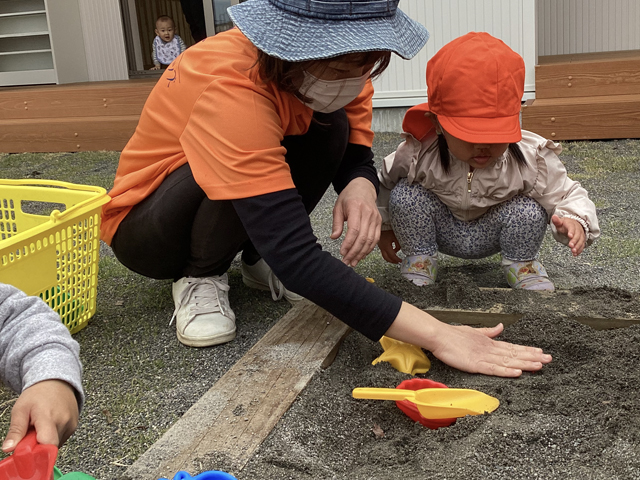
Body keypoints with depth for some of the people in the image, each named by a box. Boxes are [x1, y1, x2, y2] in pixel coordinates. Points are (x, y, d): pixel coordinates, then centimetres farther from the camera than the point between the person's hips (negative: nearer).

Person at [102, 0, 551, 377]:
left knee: (330, 128, -18)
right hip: (141, 228, -6)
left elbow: (356, 153, -5)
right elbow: (296, 259, -44)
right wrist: (436, 335, -47)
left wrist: (360, 186, -31)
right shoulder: (232, 89, -39)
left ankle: (258, 259, 3)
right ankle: (199, 278, -6)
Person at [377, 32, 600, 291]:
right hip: (441, 231, 0)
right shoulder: (418, 153, -29)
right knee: (405, 195, -26)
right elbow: (385, 182, -7)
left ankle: (524, 267, 5)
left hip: (491, 234, 1)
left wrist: (575, 221, -40)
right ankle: (419, 263, -1)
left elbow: (566, 194, -16)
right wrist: (384, 226, 7)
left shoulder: (533, 158, -29)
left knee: (528, 211, -29)